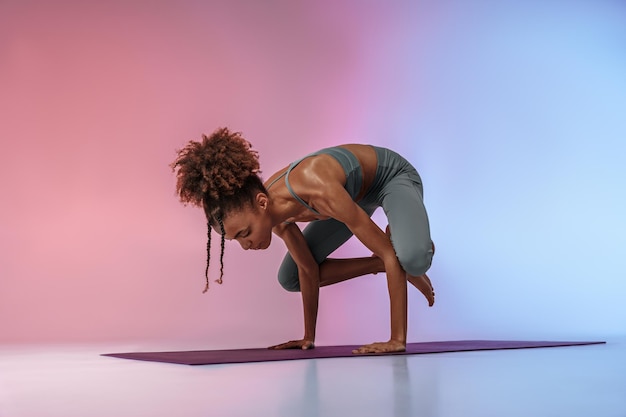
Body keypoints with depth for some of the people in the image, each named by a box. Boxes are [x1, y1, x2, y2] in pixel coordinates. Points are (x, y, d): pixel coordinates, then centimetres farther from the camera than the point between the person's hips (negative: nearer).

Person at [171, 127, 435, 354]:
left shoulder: (318, 191, -44)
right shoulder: (272, 212, -21)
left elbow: (388, 253, -37)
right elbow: (308, 269, -7)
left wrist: (397, 340, -37)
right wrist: (309, 338, -2)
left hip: (392, 176, -6)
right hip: (357, 192, 6)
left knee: (412, 257, -38)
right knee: (289, 279, 3)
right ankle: (382, 265, 11)